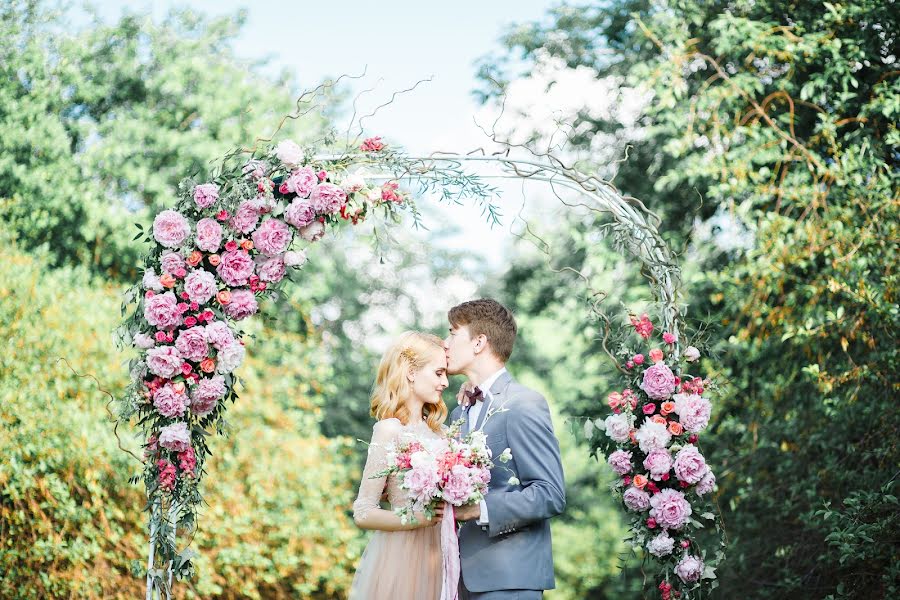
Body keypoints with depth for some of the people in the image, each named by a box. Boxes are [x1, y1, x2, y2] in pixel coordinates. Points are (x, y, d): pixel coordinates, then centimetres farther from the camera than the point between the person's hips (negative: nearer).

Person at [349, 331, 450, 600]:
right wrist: (419, 519, -25)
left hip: (434, 554, 7)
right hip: (400, 555, -6)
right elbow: (363, 513, -14)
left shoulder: (436, 430, 7)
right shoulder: (390, 430, -12)